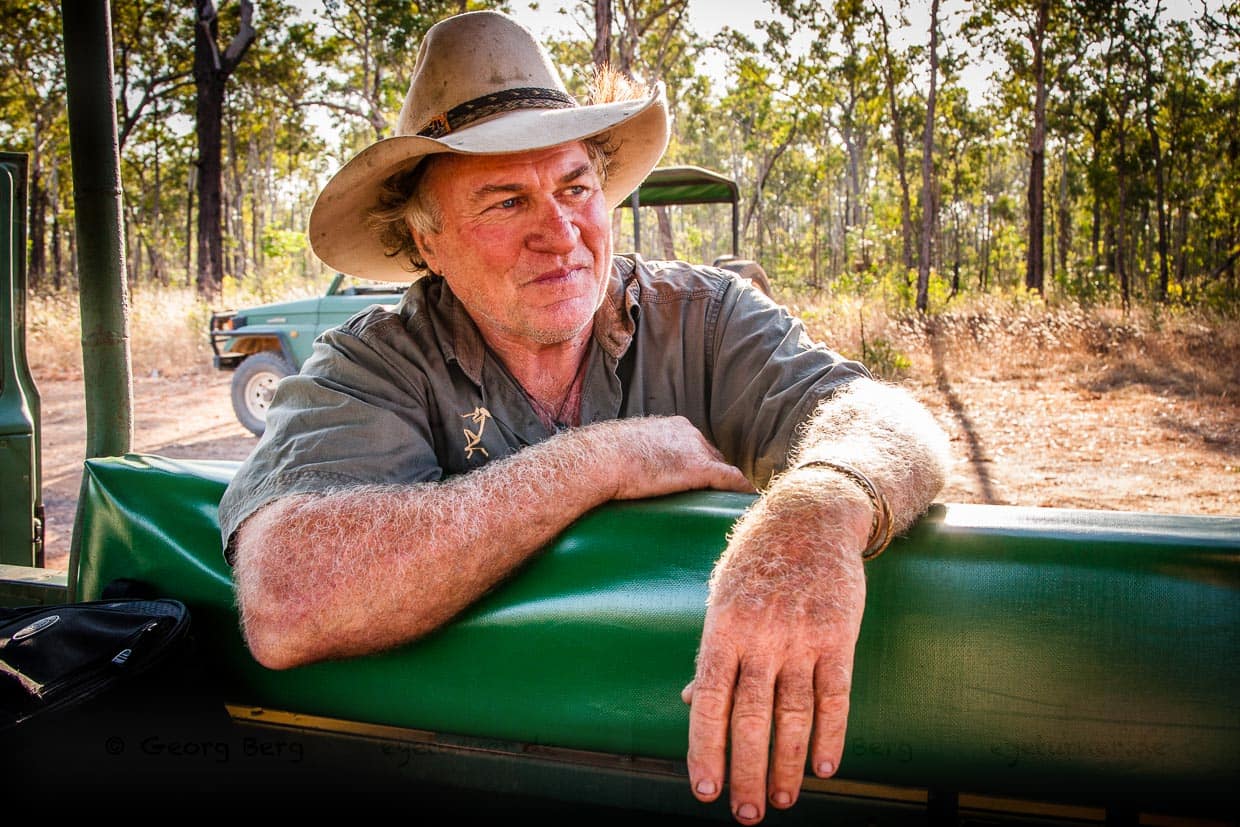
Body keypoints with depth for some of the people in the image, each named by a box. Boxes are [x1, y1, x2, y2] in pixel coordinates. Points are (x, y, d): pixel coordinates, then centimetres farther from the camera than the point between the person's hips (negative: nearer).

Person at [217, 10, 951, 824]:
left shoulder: (703, 315, -2)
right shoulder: (368, 369, -9)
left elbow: (890, 421, -15)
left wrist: (818, 511, -39)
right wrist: (602, 459, -21)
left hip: (703, 746, 2)